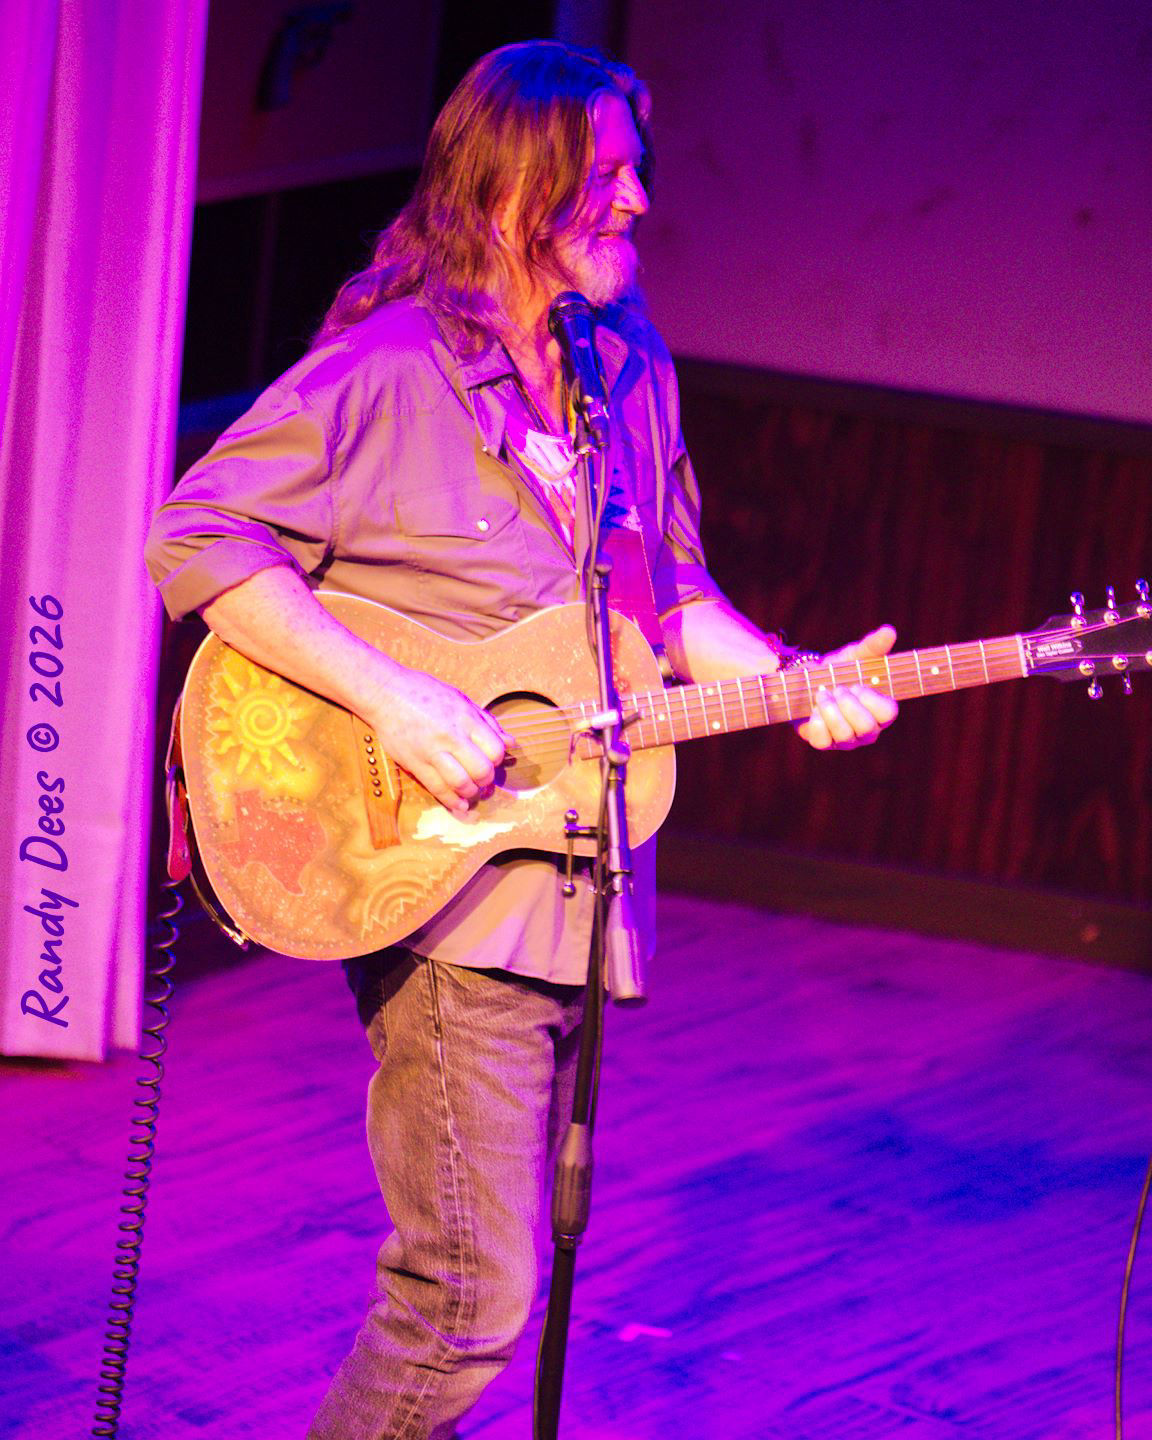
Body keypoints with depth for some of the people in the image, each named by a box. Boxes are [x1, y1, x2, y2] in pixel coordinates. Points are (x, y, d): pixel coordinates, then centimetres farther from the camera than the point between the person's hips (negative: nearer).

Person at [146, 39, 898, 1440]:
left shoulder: (633, 374, 11)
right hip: (444, 893, -7)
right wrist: (391, 697, -23)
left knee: (520, 1258, 15)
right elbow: (195, 541, -16)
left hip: (581, 888, 8)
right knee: (471, 1297, -11)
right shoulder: (385, 370, -12)